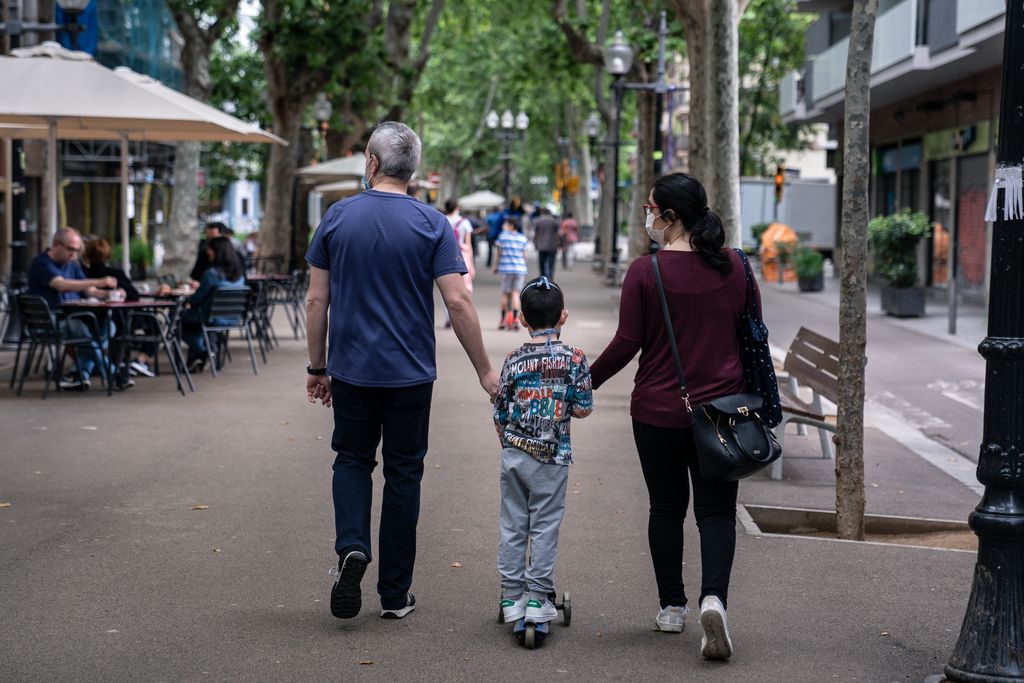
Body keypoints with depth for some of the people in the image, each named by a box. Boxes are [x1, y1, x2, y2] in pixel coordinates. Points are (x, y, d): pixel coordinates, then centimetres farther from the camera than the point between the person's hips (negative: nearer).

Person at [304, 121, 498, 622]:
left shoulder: (338, 218, -2)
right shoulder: (432, 224, -6)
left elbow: (317, 300, 0)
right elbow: (457, 303, -12)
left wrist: (317, 366, 10)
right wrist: (484, 371, -4)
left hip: (351, 370, 1)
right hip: (410, 374, -1)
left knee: (353, 460, 19)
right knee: (403, 473, 9)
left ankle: (351, 547, -7)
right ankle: (395, 594, 15)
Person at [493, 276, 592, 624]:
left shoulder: (514, 360, -3)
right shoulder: (574, 359, -8)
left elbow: (499, 414, 1)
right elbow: (583, 408, -6)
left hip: (514, 454, 2)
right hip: (552, 456, -2)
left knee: (513, 525, 10)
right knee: (545, 527, 6)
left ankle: (512, 597, 14)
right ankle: (538, 598, 7)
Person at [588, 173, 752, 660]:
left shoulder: (645, 271, -12)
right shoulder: (734, 266, 1)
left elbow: (626, 344, -11)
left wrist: (588, 381, 5)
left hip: (659, 411, -2)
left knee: (666, 507, 13)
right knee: (716, 510, 5)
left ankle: (671, 607, 21)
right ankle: (714, 597, -16)